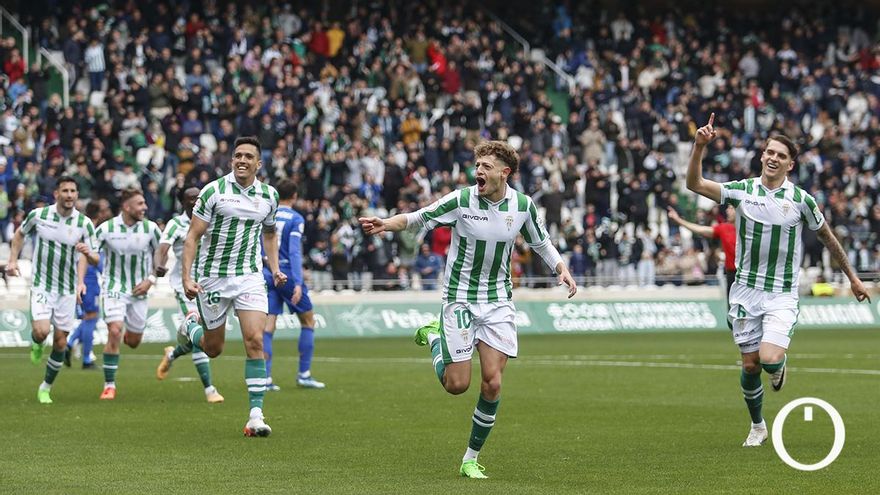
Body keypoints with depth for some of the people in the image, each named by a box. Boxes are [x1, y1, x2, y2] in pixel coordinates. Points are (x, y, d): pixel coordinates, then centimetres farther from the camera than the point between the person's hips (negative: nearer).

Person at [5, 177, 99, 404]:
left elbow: (95, 260, -1)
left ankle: (46, 388, 21)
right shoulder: (38, 215, -6)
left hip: (68, 290, 1)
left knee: (60, 342, 3)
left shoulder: (84, 223, -6)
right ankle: (36, 343, 17)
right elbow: (20, 233, 14)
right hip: (41, 286, -1)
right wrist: (13, 260, 5)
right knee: (41, 331, -22)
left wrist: (88, 253, -24)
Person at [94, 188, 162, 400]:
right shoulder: (106, 228, -11)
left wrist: (150, 280, -4)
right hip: (114, 288, -3)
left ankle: (126, 334, 46)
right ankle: (109, 385, -8)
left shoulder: (150, 228, -6)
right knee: (114, 332, -19)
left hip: (139, 290, 3)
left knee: (133, 342, 6)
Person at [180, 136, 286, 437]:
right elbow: (192, 236, -7)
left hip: (249, 277, 2)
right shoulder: (213, 191, -9)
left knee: (255, 341, -16)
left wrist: (275, 269, 7)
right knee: (213, 349, 9)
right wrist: (187, 277, -16)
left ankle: (256, 415, -14)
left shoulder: (269, 196, 3)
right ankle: (190, 326, 45)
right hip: (212, 276, -2)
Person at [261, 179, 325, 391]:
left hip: (267, 273, 4)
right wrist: (298, 283, -20)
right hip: (287, 274, -4)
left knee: (268, 325, 1)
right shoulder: (296, 219, -7)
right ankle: (304, 374, 10)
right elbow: (294, 251, -16)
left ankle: (265, 378, -8)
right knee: (308, 321, 12)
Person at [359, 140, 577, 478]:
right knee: (457, 384, -3)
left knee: (492, 383, -7)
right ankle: (434, 336, 29)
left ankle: (471, 459, 9)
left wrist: (562, 269, -4)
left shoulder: (523, 206, -3)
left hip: (498, 301, 2)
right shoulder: (460, 201, -12)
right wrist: (385, 224, -22)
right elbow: (417, 219, -4)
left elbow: (541, 242, 13)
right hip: (459, 299, -2)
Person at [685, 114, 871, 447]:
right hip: (746, 290, 2)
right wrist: (699, 146, -28)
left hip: (782, 294, -2)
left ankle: (780, 365, 17)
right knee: (750, 365, 4)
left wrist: (852, 277, 16)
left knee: (769, 359, -21)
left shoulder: (801, 200, -4)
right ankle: (757, 426, 26)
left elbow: (827, 237, 10)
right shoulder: (742, 191, -3)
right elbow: (695, 184, -13)